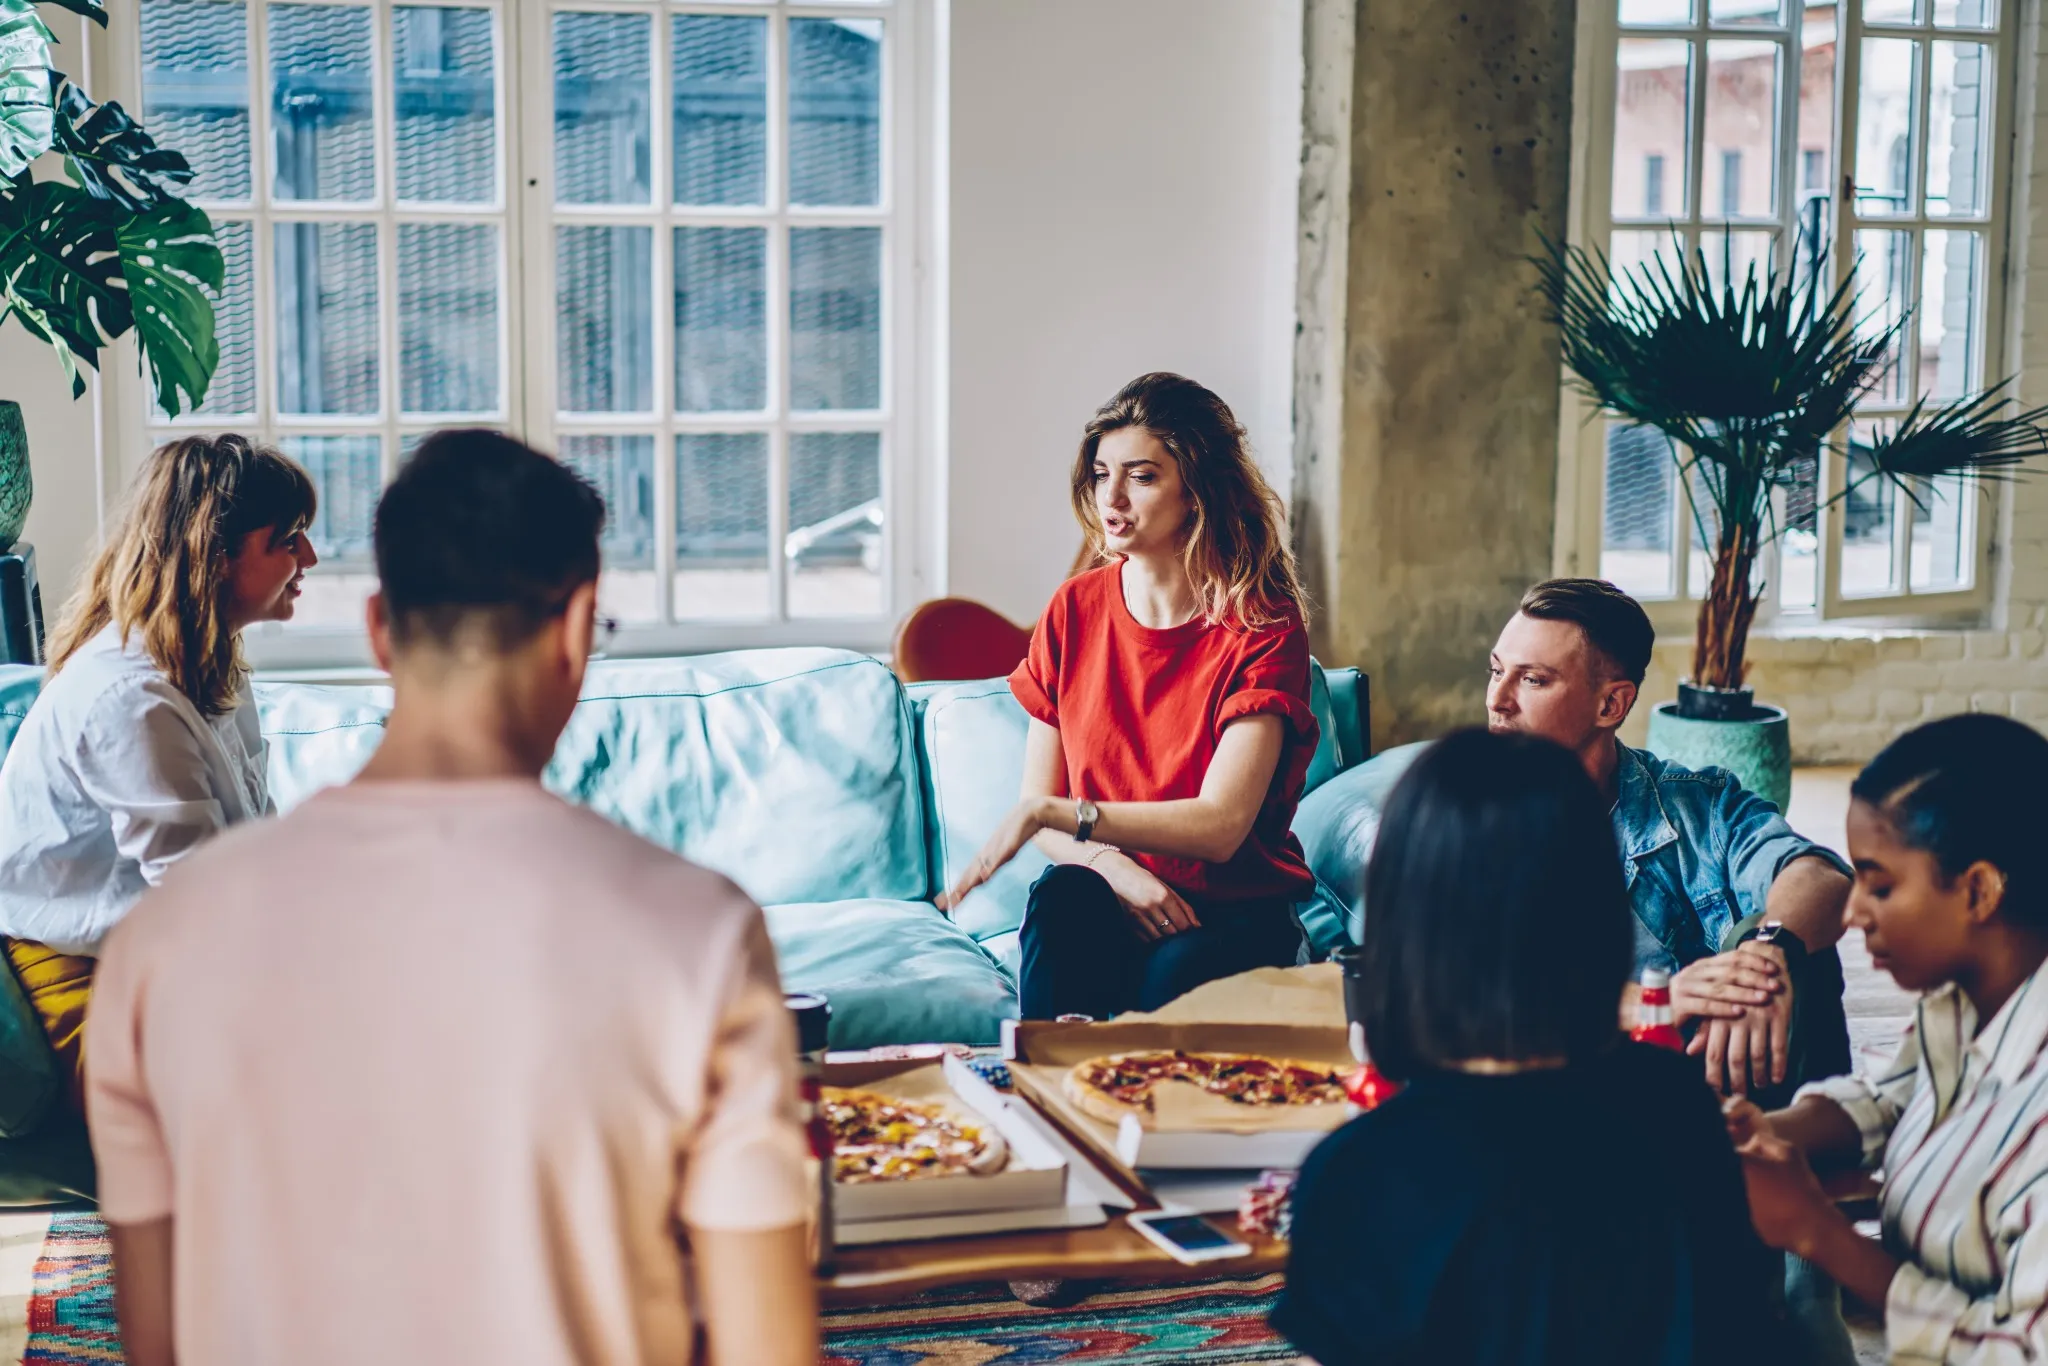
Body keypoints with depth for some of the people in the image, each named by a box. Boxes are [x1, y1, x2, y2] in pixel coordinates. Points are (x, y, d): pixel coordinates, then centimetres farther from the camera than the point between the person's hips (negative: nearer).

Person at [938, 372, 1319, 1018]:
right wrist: (1113, 865, -18)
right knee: (1062, 897, -32)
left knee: (1175, 973, -37)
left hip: (1237, 911, -3)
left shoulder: (1264, 628, -9)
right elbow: (1038, 806, 4)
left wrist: (1051, 813, -27)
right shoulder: (1075, 610, 3)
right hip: (1110, 898, 3)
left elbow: (1219, 825, -19)